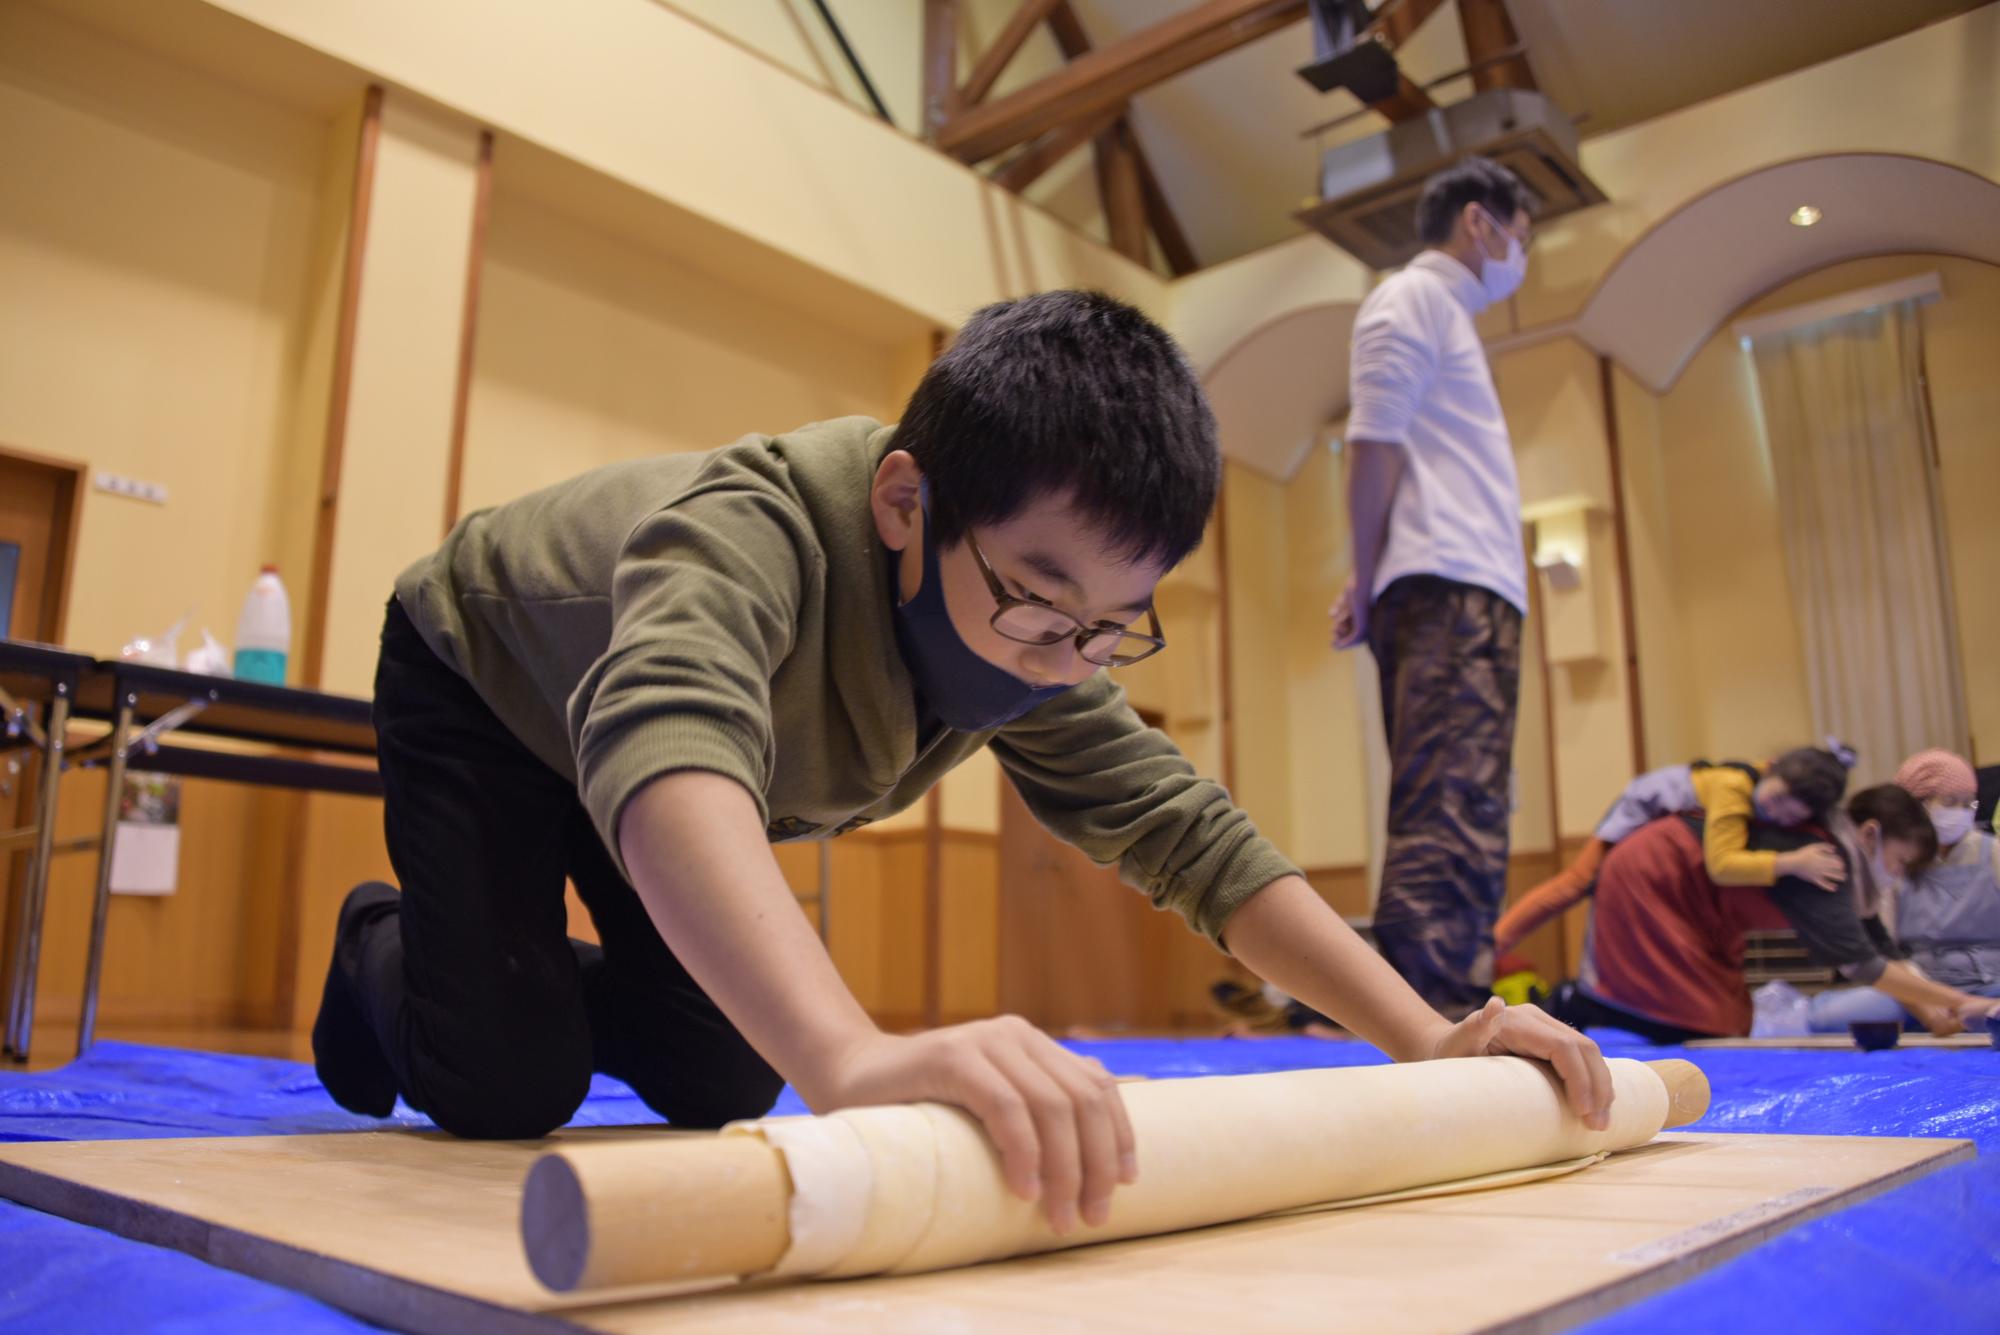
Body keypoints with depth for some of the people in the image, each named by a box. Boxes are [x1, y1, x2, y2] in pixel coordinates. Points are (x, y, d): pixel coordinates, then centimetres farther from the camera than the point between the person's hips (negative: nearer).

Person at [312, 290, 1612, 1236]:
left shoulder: (1038, 626, -23)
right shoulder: (749, 533, -44)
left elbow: (1190, 830, -22)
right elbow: (666, 751, -63)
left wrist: (1426, 1036, -32)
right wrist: (854, 1056, -80)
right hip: (483, 687, -5)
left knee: (720, 1079, 1)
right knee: (503, 1084, -15)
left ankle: (544, 975, 31)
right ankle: (384, 951, 19)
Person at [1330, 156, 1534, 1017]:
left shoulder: (1440, 311, 31)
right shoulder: (1415, 297, 3)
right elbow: (1373, 446, -9)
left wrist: (1372, 589, 14)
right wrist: (1369, 582, -9)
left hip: (1468, 593, 10)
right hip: (1452, 590, -10)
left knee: (1449, 819, 6)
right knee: (1452, 820, -19)